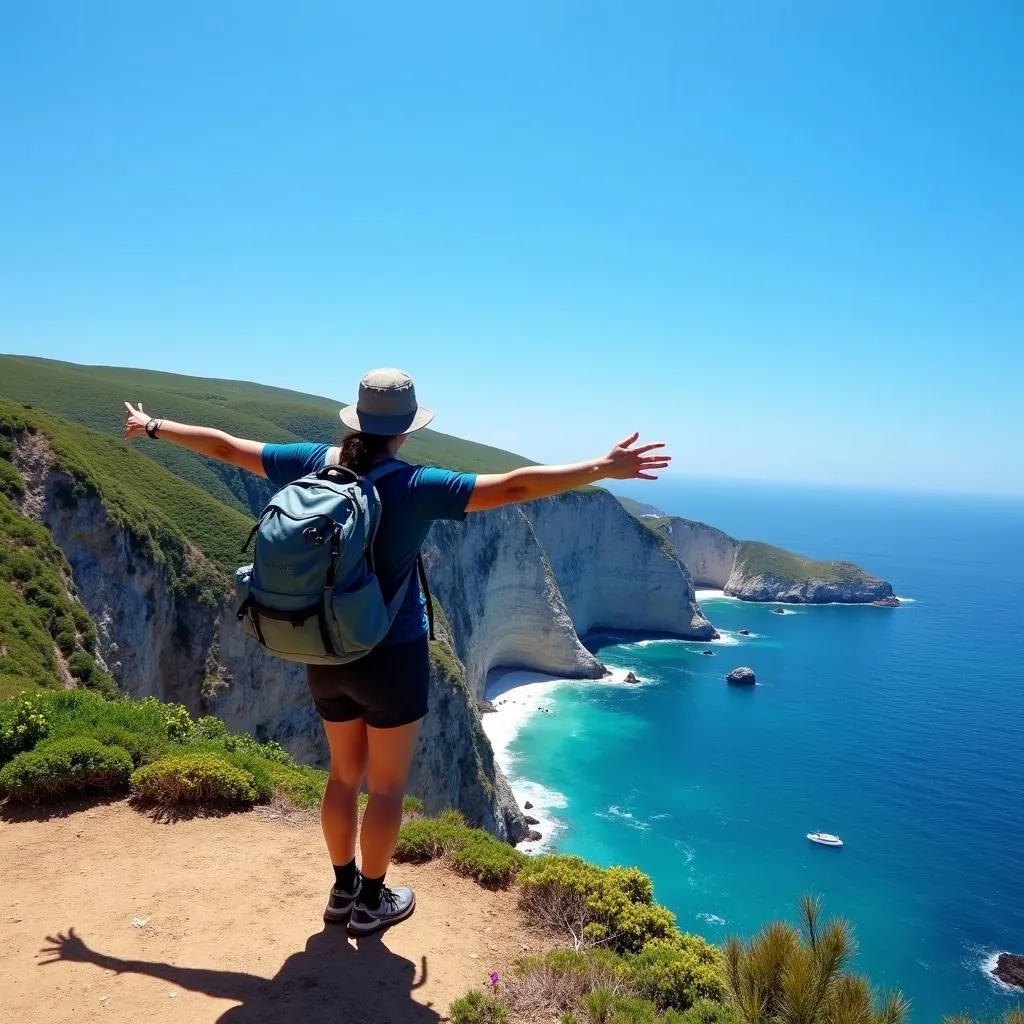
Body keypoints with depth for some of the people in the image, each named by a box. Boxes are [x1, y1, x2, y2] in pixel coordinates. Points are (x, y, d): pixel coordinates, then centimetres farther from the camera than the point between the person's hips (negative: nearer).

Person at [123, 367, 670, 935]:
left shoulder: (314, 463, -5)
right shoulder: (414, 486, -19)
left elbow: (223, 446, 6)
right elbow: (513, 487, -27)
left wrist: (152, 426, 21)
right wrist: (603, 469, -26)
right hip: (391, 657, -5)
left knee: (345, 774, 22)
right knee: (387, 786, 13)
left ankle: (343, 889, 37)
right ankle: (371, 902, 28)